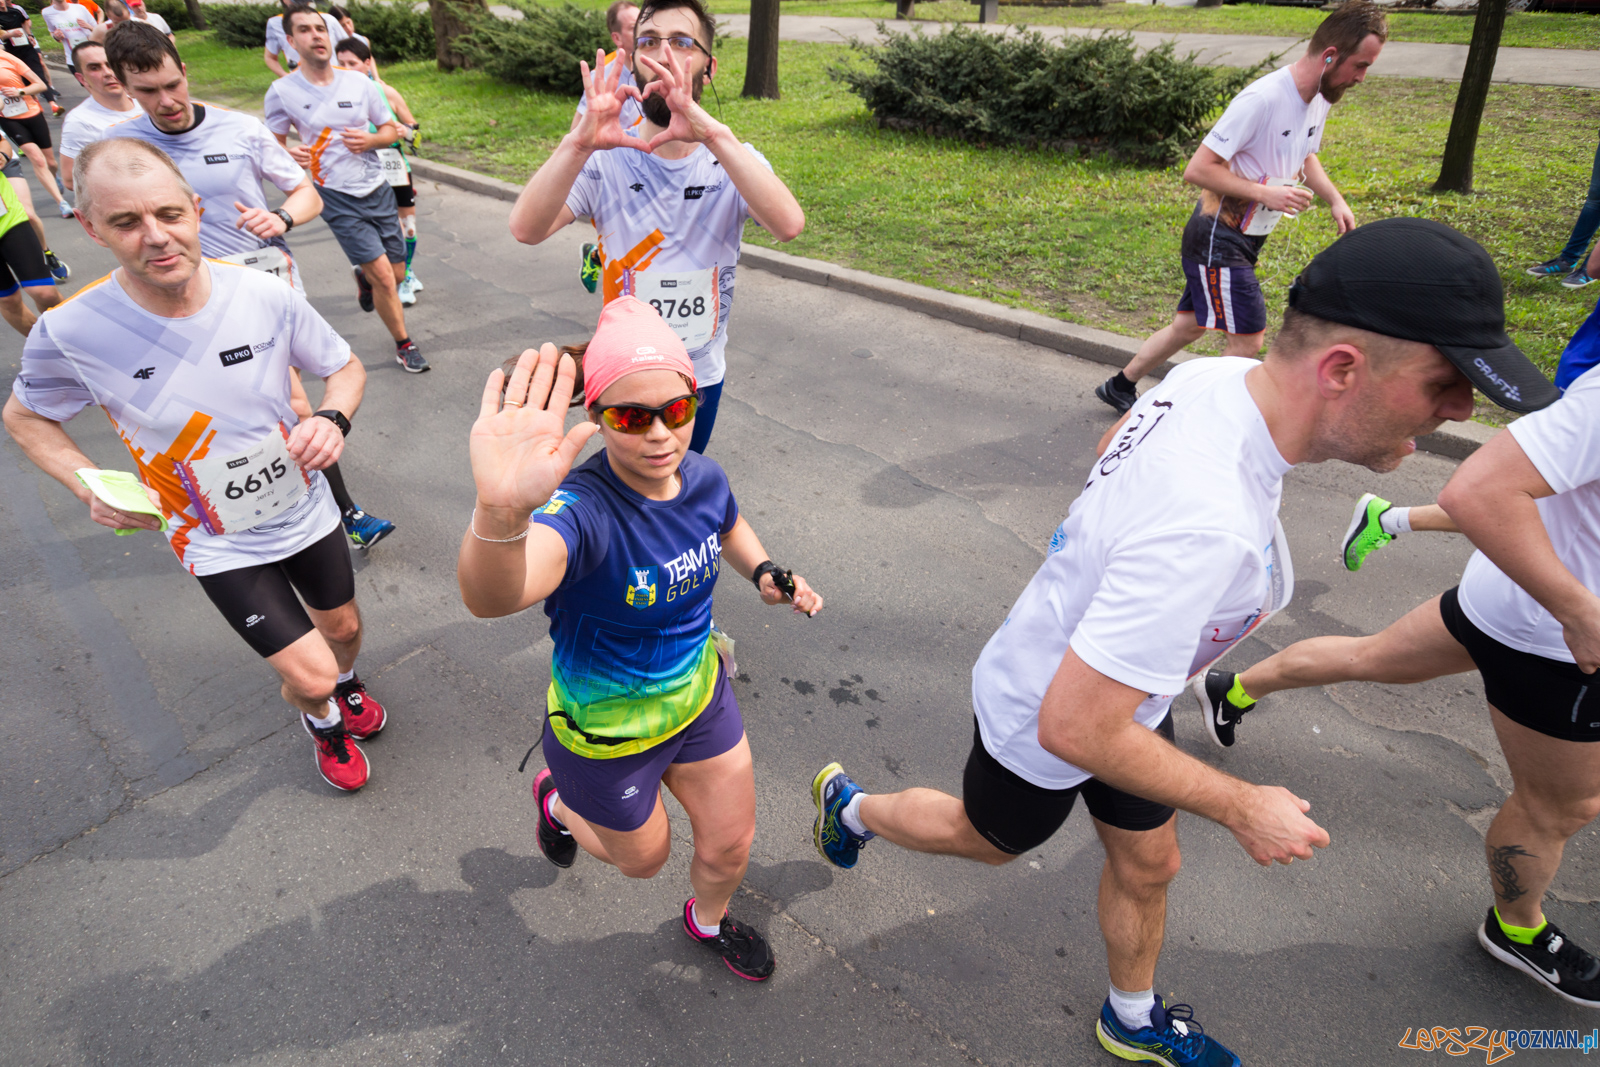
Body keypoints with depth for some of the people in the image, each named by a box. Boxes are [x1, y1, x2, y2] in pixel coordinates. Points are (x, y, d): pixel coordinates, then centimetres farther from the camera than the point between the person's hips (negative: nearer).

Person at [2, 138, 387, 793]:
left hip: (305, 510, 3)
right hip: (217, 543, -2)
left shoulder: (265, 295, -19)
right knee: (310, 676, -5)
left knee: (343, 629, 23)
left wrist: (332, 420, -25)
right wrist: (91, 487, -18)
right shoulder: (70, 334, -21)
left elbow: (345, 368, -3)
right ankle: (322, 720, 33)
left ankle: (346, 685, 60)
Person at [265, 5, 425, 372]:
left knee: (397, 274, 9)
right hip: (337, 198, -4)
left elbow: (391, 129, 9)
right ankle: (404, 345, 9)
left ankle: (363, 278, 46)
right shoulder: (282, 92, -6)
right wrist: (289, 154, -21)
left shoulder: (359, 83, 2)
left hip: (378, 189, 4)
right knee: (383, 275, -11)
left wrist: (370, 139, -13)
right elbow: (274, 143, 3)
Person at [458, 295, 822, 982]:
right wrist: (502, 511, -81)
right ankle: (559, 800, 57)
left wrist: (764, 572, -9)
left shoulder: (703, 478, -16)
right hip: (609, 732, -4)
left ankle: (709, 920, 58)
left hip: (700, 695, 5)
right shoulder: (582, 508, -37)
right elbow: (490, 597, -60)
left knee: (730, 847, 21)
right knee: (643, 857, 24)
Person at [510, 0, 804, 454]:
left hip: (701, 375, 2)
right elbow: (526, 229, -28)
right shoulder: (604, 160, -12)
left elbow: (789, 225, -32)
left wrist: (713, 134, -44)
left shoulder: (734, 161, -10)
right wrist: (578, 144, -44)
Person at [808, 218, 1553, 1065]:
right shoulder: (1206, 526, -45)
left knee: (1147, 866, 25)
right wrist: (1241, 807, -24)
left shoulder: (1213, 374, -18)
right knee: (985, 840, 25)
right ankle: (852, 807, 53)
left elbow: (1111, 451, 5)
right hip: (1043, 726, -7)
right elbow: (1074, 727, -38)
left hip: (1113, 676, 8)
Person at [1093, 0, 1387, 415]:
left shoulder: (1320, 99, 5)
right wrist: (1265, 194, -25)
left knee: (1189, 326, 18)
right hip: (1217, 239, -9)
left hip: (1244, 240, 9)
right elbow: (1197, 169, -24)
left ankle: (1119, 386, 34)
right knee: (1247, 341, -8)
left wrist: (1335, 199, 8)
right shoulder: (1262, 99, -24)